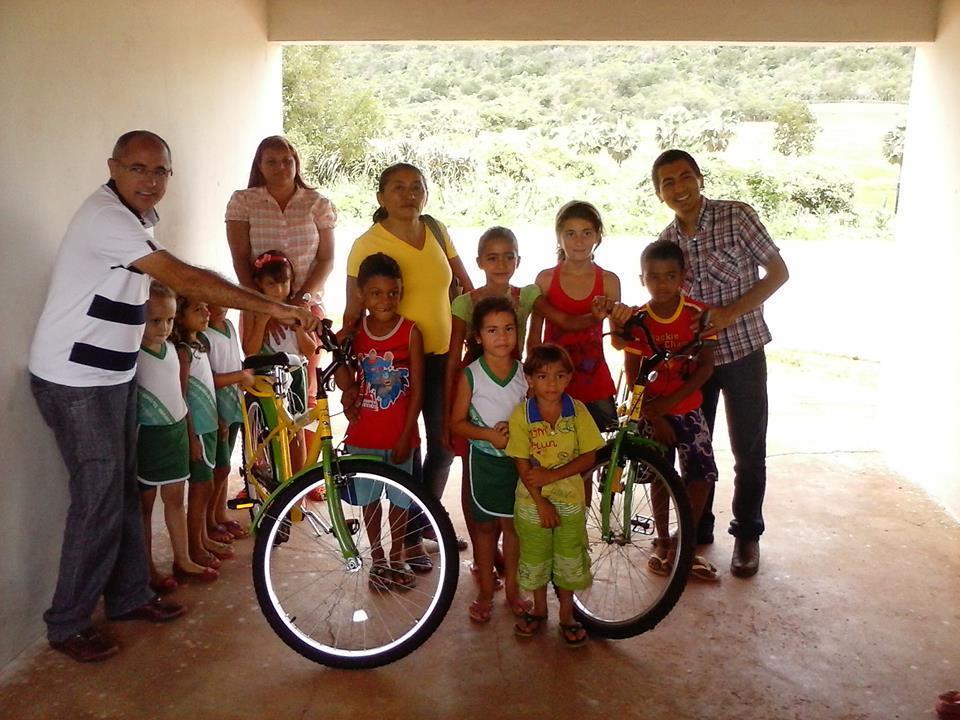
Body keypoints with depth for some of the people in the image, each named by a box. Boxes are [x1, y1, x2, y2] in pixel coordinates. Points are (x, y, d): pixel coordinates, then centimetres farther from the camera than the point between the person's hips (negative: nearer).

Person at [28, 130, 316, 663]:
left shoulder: (138, 217, 8)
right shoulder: (105, 217, -23)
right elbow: (185, 279, -31)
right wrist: (274, 308, -32)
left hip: (115, 375, 9)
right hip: (74, 383, -9)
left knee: (124, 490, 15)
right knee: (99, 500, -5)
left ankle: (129, 595, 29)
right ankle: (68, 625, 11)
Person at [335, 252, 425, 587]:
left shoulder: (410, 332, -11)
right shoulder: (355, 332, -3)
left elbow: (417, 388, -10)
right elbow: (341, 365, 13)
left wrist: (406, 436, -11)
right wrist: (348, 391, -9)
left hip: (400, 434, -2)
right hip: (363, 433, 2)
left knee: (399, 499, 12)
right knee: (369, 499, 14)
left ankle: (398, 555, 33)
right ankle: (378, 558, 32)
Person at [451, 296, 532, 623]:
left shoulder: (525, 373, -4)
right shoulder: (471, 375, -11)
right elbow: (457, 422, -7)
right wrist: (489, 434, -22)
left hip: (519, 459, 2)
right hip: (485, 459, -1)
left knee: (512, 524, 12)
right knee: (485, 525, 11)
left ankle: (512, 589, 29)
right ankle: (486, 592, 26)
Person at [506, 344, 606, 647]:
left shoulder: (577, 410, -11)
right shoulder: (521, 414, -13)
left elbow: (589, 457, -11)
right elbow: (523, 465, -11)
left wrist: (551, 475, -20)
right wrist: (542, 502, -15)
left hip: (570, 499, 0)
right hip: (533, 501, 0)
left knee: (569, 559, 12)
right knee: (535, 559, 15)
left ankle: (567, 614, 33)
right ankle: (539, 609, 38)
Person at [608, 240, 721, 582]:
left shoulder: (698, 314, -9)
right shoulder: (636, 320, -9)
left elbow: (705, 367, -11)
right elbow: (633, 376, -8)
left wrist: (668, 402, -20)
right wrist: (654, 418, -12)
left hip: (687, 408, 1)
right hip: (650, 411, 0)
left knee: (701, 476, -5)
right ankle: (662, 542, 27)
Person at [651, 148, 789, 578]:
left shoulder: (736, 216, -10)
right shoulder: (666, 241, 3)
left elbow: (778, 272, -9)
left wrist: (730, 313, -20)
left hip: (742, 352, -4)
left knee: (749, 451, 7)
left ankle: (747, 534, 25)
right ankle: (697, 528, 31)